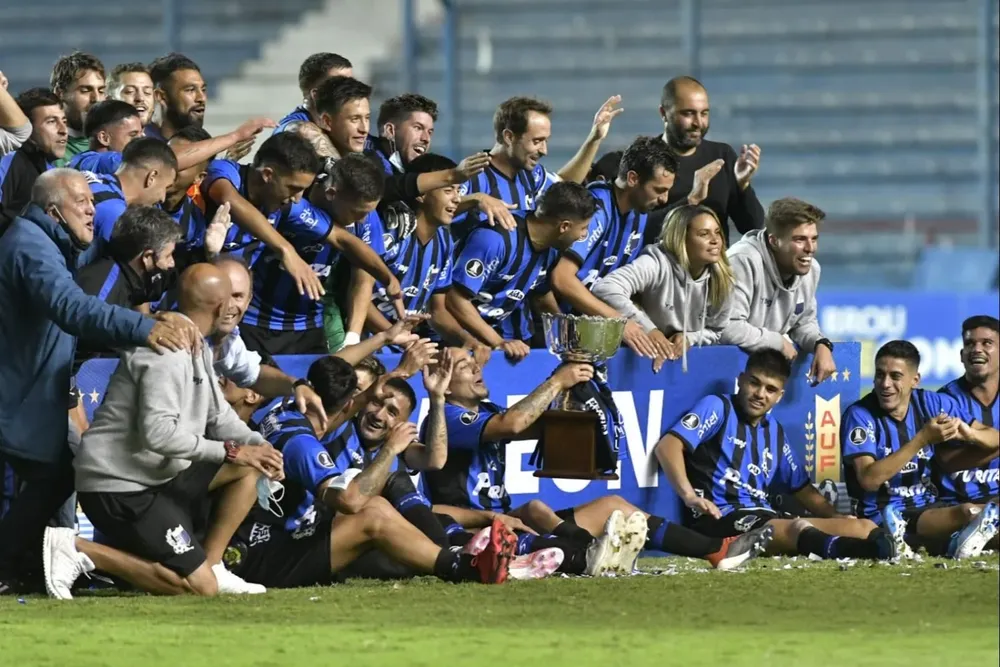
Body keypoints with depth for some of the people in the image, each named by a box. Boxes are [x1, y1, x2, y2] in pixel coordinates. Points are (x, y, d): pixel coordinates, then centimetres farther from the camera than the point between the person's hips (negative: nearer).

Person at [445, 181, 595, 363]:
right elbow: (456, 300, -24)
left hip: (508, 337, 7)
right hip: (466, 338, -7)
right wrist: (498, 342, -26)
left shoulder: (549, 250, 0)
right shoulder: (495, 240, -24)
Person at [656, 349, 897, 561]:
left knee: (863, 528, -11)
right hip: (719, 518, -8)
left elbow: (802, 488, 30)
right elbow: (668, 445, -13)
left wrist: (838, 519, 12)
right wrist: (689, 495, -30)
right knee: (800, 529, -39)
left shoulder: (775, 432, 23)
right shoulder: (718, 407, 2)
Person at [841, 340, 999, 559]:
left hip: (927, 509, 5)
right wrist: (923, 439, -27)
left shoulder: (933, 404, 3)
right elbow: (869, 479, -22)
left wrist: (968, 433, -20)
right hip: (880, 517, -5)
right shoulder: (859, 415, -9)